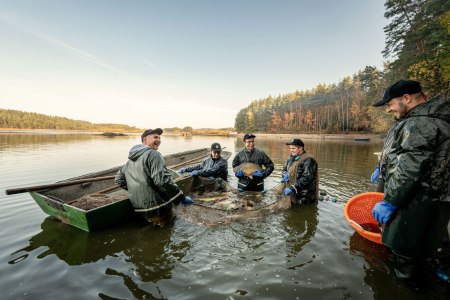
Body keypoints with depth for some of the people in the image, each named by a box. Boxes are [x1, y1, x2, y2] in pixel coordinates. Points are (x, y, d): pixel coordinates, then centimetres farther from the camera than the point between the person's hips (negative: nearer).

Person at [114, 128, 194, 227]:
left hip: (140, 208, 9)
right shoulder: (153, 154, -13)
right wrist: (182, 197, -19)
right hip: (157, 207, -8)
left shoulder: (131, 158, 14)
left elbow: (118, 179, 22)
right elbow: (162, 180, -25)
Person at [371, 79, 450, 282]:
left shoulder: (419, 123, -18)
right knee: (415, 251, 22)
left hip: (417, 203, -10)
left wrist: (388, 202, -19)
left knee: (406, 252, 3)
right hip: (434, 198, 10)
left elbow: (409, 170, -25)